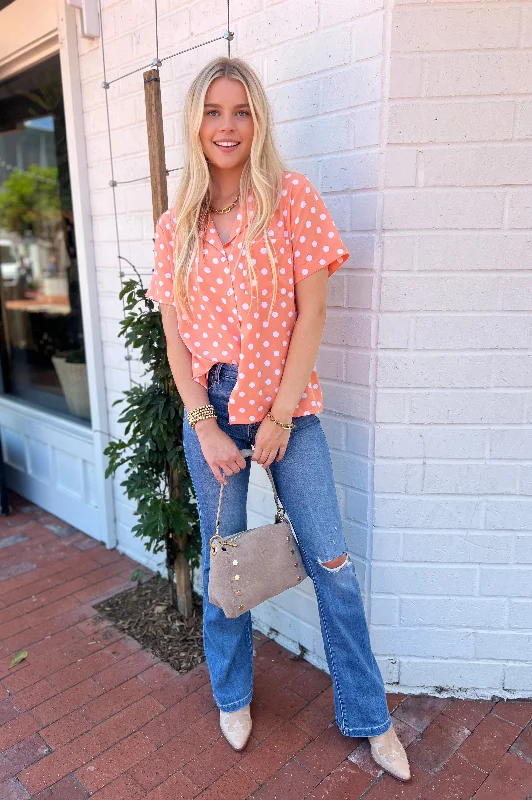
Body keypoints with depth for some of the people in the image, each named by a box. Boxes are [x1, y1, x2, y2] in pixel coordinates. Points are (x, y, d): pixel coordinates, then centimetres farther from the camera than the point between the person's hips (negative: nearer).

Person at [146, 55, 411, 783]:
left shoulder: (291, 198, -2)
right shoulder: (175, 226, 6)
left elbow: (312, 313, -6)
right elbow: (174, 337, 4)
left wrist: (280, 418, -10)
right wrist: (204, 426, -6)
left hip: (288, 410, -2)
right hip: (209, 415, 2)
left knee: (332, 564, 3)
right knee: (222, 561, 13)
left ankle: (369, 718, 26)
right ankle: (232, 697, 38)